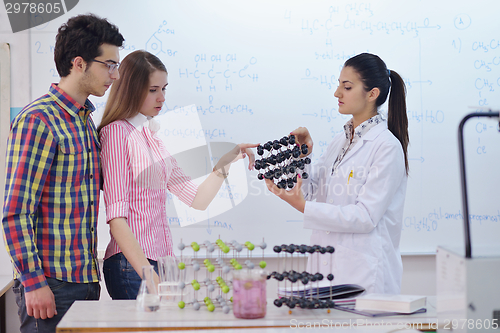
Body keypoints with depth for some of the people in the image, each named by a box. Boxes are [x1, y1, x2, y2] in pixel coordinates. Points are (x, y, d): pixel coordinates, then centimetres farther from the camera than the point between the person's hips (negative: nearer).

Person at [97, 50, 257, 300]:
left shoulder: (152, 136, 15)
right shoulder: (117, 132, -7)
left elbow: (197, 200, 15)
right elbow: (116, 217, -14)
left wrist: (224, 164, 1)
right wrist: (148, 274, -21)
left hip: (161, 259, 7)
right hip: (132, 265, -7)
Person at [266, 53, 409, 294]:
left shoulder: (387, 147, -12)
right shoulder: (340, 141, 12)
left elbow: (366, 217, -18)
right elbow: (310, 190, 14)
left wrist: (304, 207, -21)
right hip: (325, 262, 7)